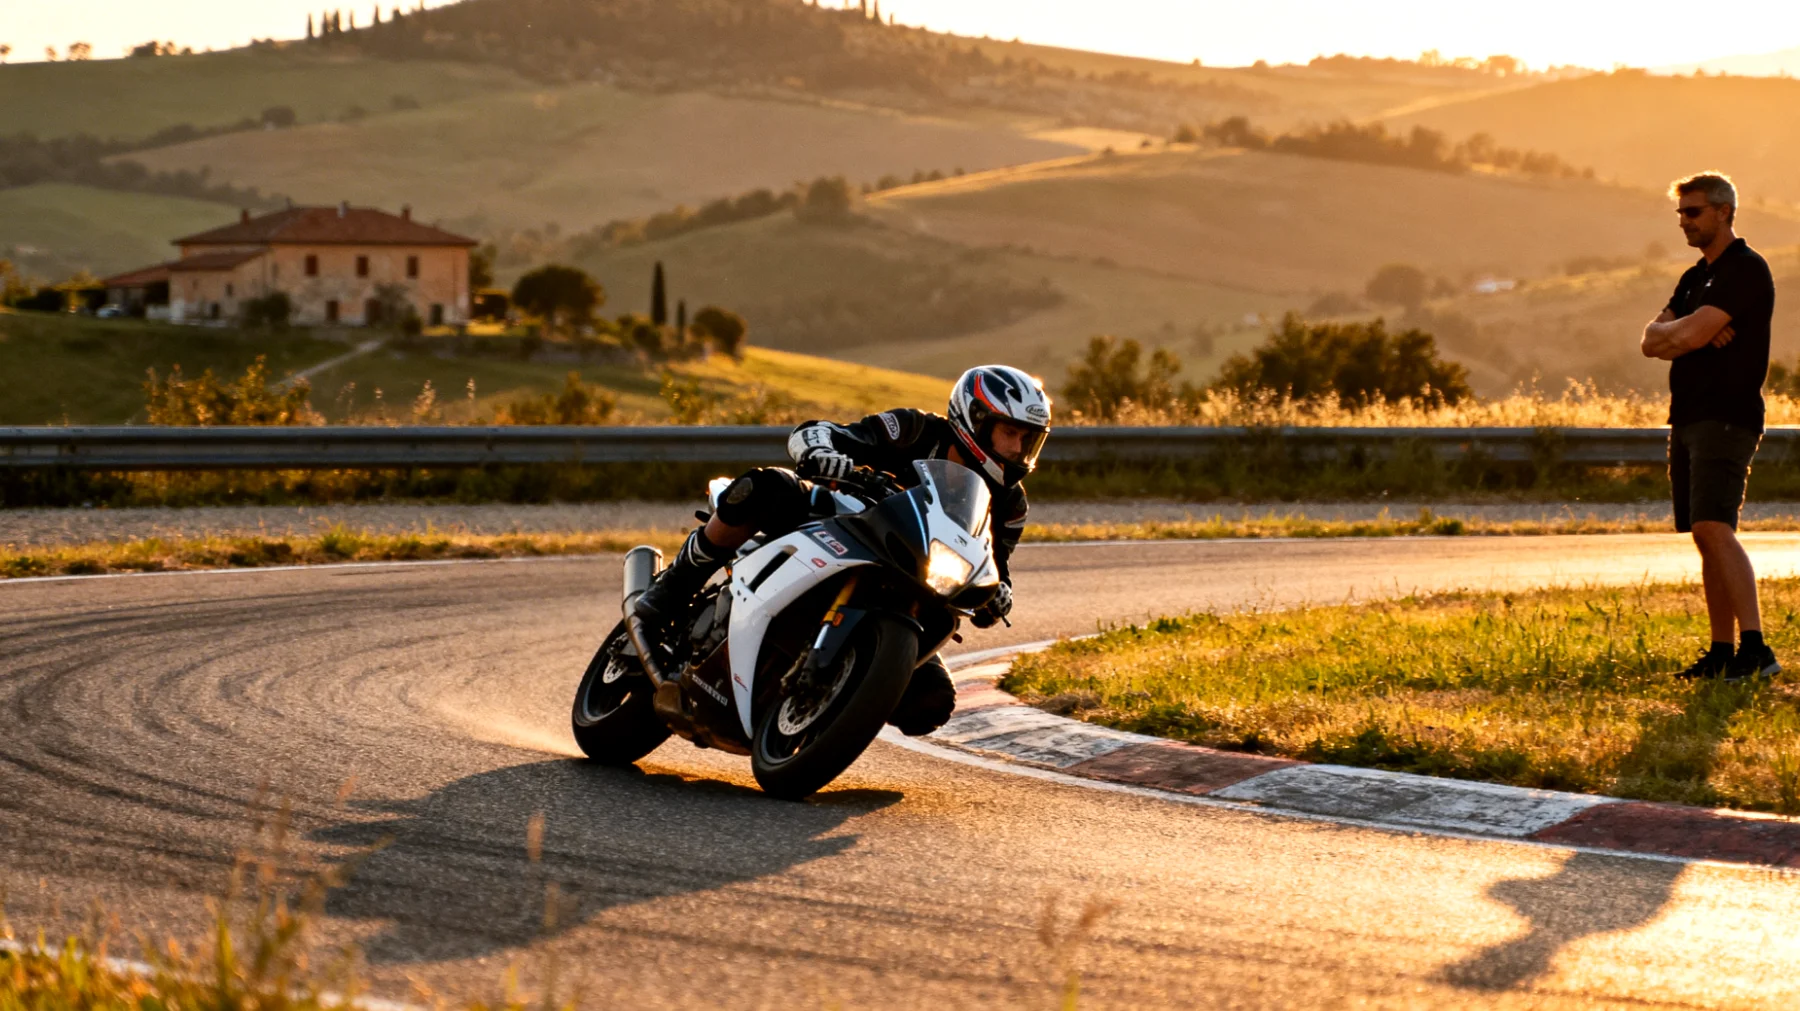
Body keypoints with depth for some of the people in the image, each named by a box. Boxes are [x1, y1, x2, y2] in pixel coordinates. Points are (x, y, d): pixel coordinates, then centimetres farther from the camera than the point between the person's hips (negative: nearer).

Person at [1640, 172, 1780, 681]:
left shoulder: (1746, 270, -11)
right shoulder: (1695, 277, 20)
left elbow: (1687, 336, -20)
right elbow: (1652, 342, 11)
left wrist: (1672, 332, 2)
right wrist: (1689, 334, -8)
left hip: (1726, 418, -10)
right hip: (1688, 419, 10)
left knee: (1714, 529, -21)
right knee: (1705, 538, 9)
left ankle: (1756, 649, -27)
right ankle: (1721, 653, 12)